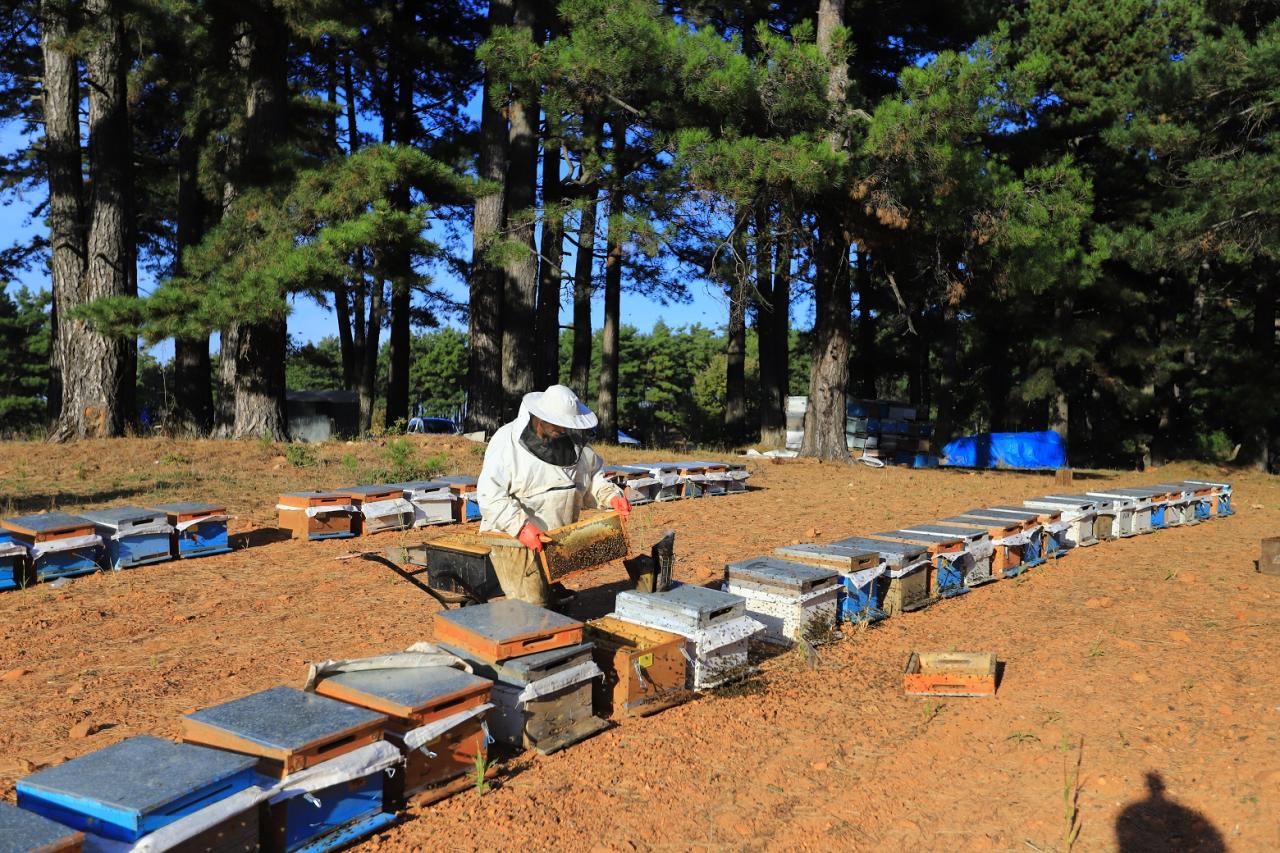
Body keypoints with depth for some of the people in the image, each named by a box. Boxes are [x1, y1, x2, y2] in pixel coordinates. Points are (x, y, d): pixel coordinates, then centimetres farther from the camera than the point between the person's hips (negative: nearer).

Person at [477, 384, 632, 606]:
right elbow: (489, 494, -21)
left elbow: (593, 475, 16)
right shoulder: (508, 441, -15)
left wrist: (612, 496, -4)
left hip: (556, 542, 7)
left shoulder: (572, 441, 7)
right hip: (515, 540, -7)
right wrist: (521, 526, -30)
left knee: (556, 603, 15)